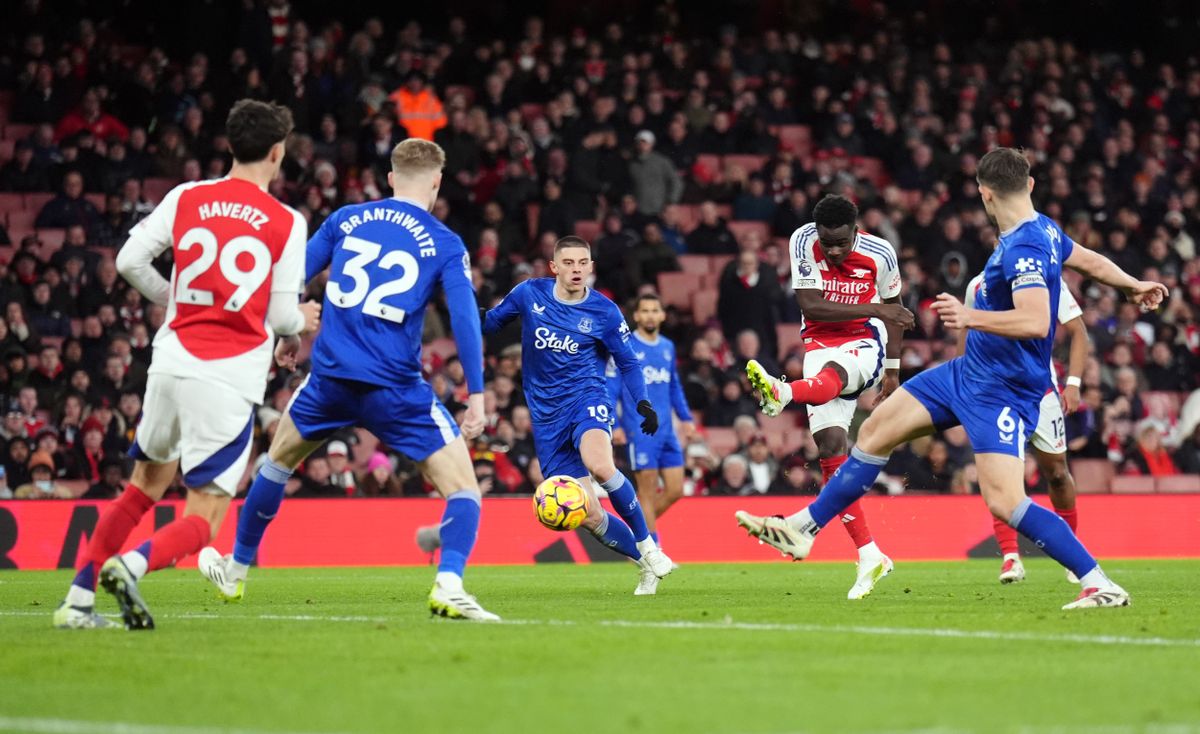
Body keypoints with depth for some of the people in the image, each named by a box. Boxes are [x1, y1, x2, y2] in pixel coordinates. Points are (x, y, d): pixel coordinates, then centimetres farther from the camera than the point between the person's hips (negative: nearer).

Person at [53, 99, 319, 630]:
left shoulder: (186, 198, 5)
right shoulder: (287, 223, -2)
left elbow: (130, 260, 3)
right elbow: (281, 317, 0)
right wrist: (303, 319, 24)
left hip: (172, 362, 4)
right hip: (230, 382, -4)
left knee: (144, 487, 24)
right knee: (202, 521, 1)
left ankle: (78, 600, 17)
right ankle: (130, 565, -28)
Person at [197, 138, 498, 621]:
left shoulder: (346, 220, 9)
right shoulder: (445, 245, 0)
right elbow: (465, 318, -9)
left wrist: (287, 336, 27)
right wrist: (476, 395, -8)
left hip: (331, 377, 3)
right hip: (395, 389, -3)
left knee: (278, 460, 28)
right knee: (463, 486, 2)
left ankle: (236, 571, 39)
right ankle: (448, 586, -22)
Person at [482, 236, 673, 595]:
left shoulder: (603, 312, -3)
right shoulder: (529, 294, 1)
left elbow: (628, 363, 7)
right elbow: (490, 323, 15)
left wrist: (643, 403, -9)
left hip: (586, 399, -2)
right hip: (547, 414, 2)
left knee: (600, 466, -36)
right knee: (588, 515, -4)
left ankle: (646, 544, -18)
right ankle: (645, 565, 16)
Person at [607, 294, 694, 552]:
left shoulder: (668, 347, 14)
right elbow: (610, 389, -6)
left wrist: (686, 418, 15)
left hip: (667, 431, 6)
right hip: (640, 431, -6)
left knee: (675, 490, 2)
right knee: (648, 491, -5)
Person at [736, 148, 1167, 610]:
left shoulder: (1024, 249, -25)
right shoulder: (1044, 232, 4)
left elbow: (1036, 322, -37)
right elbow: (1091, 262, 20)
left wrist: (971, 317, -38)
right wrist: (1133, 285, 36)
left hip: (1001, 390, -10)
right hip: (969, 371, 10)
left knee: (1004, 501, -20)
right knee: (876, 430, 13)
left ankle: (1101, 585, -14)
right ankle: (802, 528, 23)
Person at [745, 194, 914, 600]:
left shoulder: (878, 254, -7)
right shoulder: (804, 242, -10)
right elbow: (811, 306, -18)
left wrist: (893, 371, 13)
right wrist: (876, 310, -23)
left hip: (866, 343, -2)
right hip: (821, 344, 2)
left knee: (831, 373, -38)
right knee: (831, 445, -11)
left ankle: (782, 393, -74)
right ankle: (869, 556, -9)